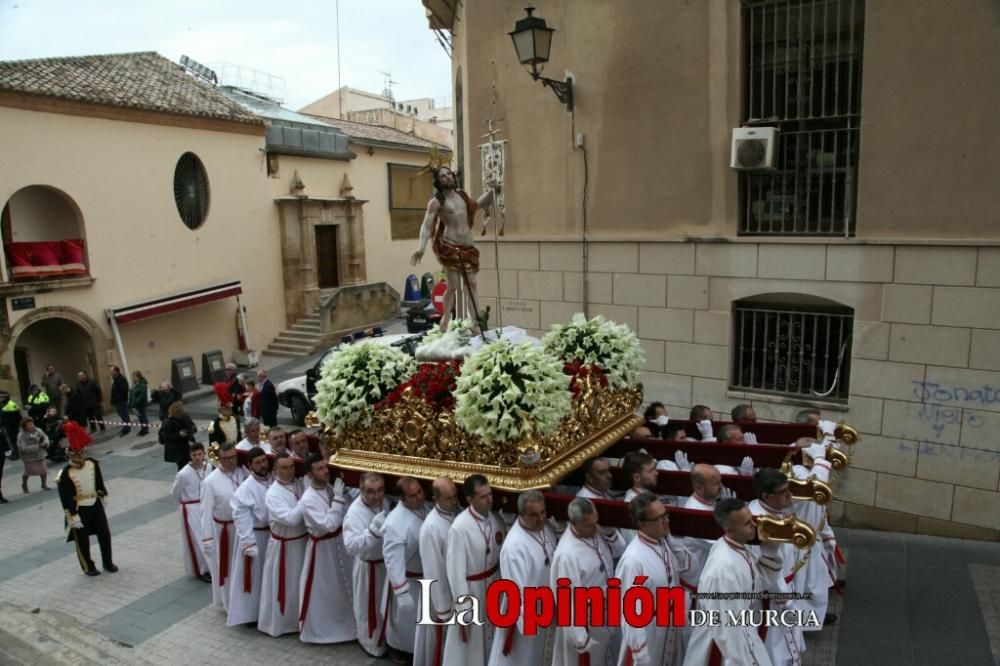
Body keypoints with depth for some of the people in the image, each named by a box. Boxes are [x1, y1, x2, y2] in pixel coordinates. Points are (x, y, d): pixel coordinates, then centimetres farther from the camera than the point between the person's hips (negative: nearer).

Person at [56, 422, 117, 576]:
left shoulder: (93, 464, -7)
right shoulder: (66, 474, -22)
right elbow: (66, 498, -19)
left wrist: (103, 496, 16)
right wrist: (74, 516, -17)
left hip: (95, 504, 5)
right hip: (79, 509, -5)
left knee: (105, 534, 12)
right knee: (82, 540, 10)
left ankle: (108, 562, 29)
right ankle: (88, 567, 27)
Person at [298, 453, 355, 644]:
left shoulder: (331, 488, -5)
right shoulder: (309, 499, -27)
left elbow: (345, 514, 6)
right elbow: (329, 524, -33)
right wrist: (338, 497, -31)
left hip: (339, 542, 7)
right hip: (322, 548, -7)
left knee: (341, 585, 23)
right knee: (320, 590, 10)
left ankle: (341, 622, 44)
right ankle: (312, 628, 32)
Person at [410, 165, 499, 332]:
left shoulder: (462, 195, 13)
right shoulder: (436, 201, -7)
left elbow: (476, 205, 33)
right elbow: (426, 225, -15)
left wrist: (491, 191, 23)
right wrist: (421, 247, -30)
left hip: (467, 246, 7)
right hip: (449, 246, -7)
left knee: (471, 284, 7)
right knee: (454, 286, -10)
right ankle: (445, 322, 3)